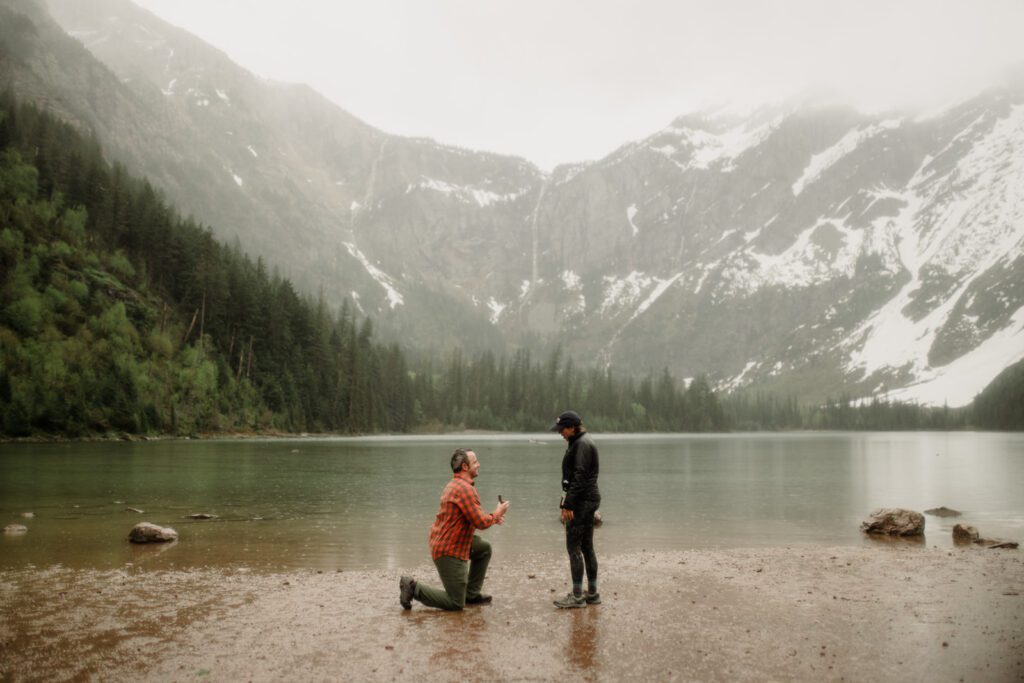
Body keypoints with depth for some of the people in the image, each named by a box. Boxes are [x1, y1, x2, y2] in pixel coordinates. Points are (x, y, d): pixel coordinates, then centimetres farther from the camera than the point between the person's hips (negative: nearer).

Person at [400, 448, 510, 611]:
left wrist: (492, 518, 11)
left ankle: (471, 594, 24)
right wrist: (496, 514, -3)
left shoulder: (454, 484, 12)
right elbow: (480, 523, -21)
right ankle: (413, 588, -2)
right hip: (450, 552, -10)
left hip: (443, 543, 10)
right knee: (456, 604, -1)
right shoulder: (465, 488, -21)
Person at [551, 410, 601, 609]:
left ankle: (577, 596, -2)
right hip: (588, 500, 10)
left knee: (573, 546, -6)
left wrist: (568, 504, -20)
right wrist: (567, 502, 19)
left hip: (582, 501, -10)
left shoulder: (582, 444, -15)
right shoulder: (580, 442, 16)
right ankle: (592, 593, 20)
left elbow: (580, 477, -21)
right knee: (586, 546, 13)